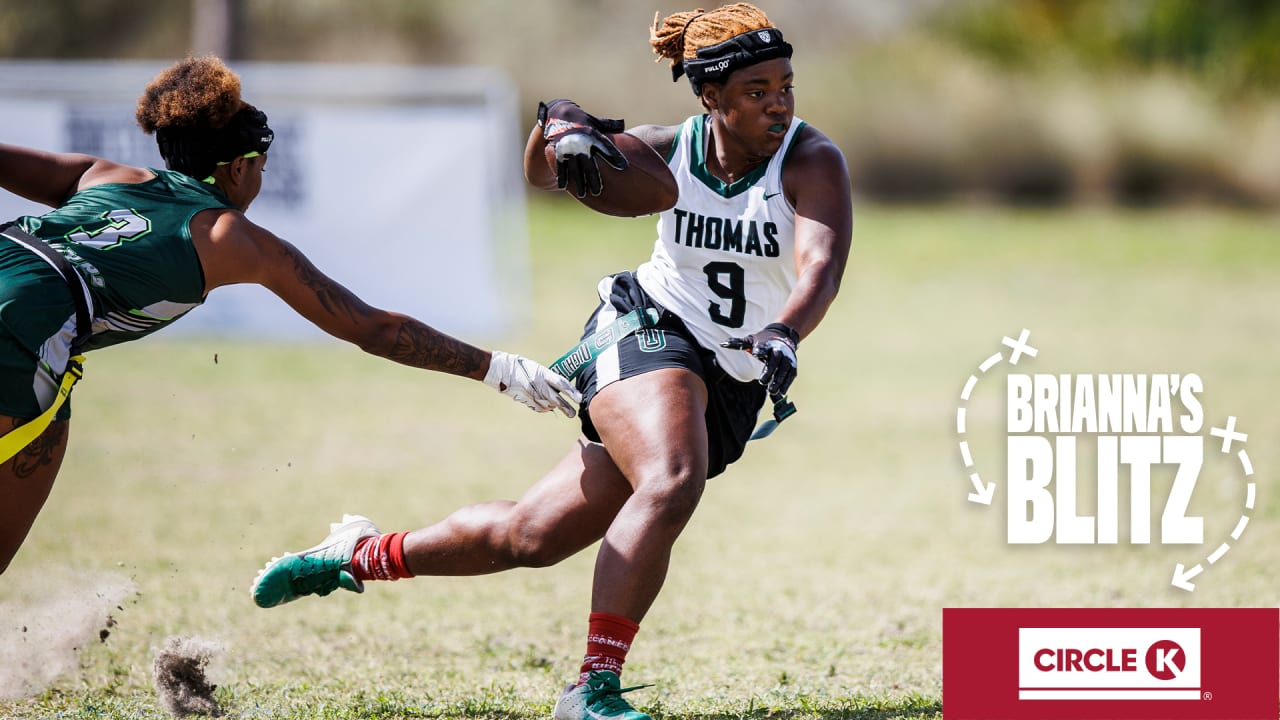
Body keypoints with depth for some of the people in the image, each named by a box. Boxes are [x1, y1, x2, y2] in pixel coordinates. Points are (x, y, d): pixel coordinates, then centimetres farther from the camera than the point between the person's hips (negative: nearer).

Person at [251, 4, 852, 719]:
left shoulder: (811, 160, -14)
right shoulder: (672, 149, -5)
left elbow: (823, 263, -30)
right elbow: (543, 171, 6)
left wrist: (783, 335, -51)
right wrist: (564, 125, -18)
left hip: (733, 386, 1)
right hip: (646, 330, -1)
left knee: (531, 537, 3)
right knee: (671, 484, -33)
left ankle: (362, 554, 26)